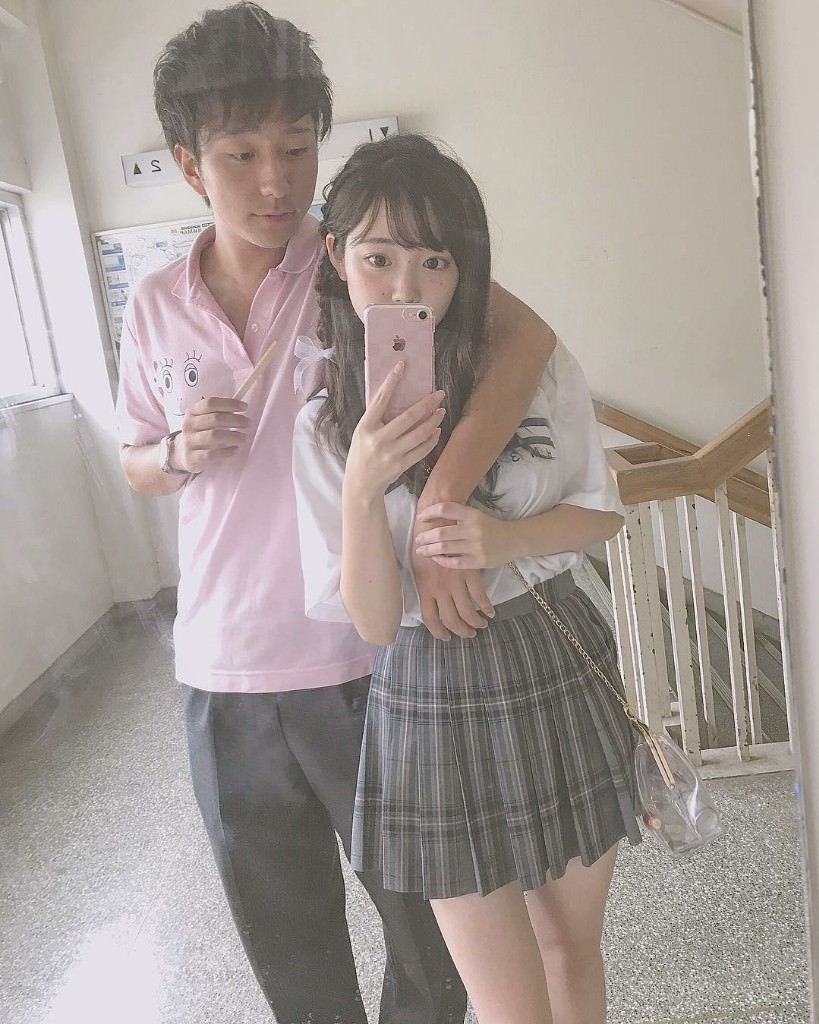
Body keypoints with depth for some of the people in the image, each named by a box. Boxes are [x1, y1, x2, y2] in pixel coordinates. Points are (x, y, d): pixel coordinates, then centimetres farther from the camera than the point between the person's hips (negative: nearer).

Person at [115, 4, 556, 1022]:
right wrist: (179, 452, -9)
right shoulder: (156, 306, 2)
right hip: (224, 676, 3)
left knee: (426, 912, 18)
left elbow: (524, 333, -24)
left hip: (365, 659, -3)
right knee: (285, 941, 21)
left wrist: (439, 507, -36)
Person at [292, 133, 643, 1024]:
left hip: (563, 666, 2)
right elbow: (374, 621, -11)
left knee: (572, 938, 22)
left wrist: (505, 539, -17)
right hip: (435, 697, -1)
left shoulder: (536, 366, -6)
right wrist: (363, 487, -28)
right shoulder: (323, 427, -8)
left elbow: (602, 511, 3)